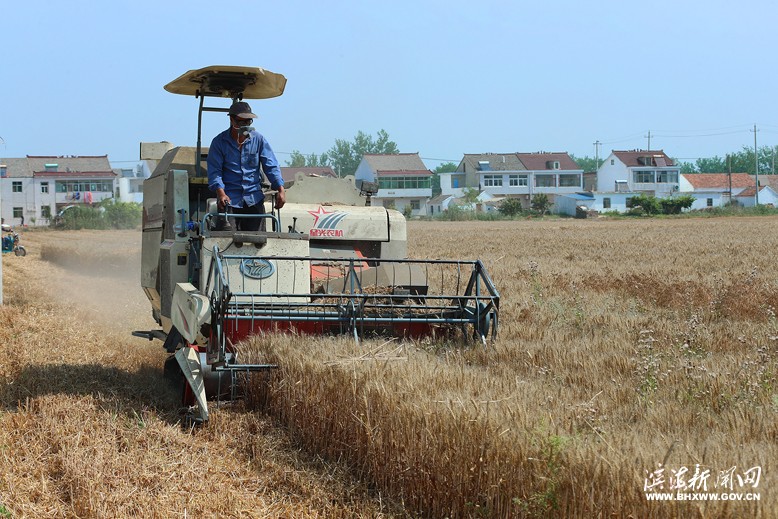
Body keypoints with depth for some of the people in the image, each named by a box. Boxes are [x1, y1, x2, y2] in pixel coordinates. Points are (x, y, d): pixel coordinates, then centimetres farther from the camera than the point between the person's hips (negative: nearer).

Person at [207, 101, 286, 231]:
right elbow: (214, 171, -5)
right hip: (230, 199, -2)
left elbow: (271, 166, 5)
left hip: (254, 199, 2)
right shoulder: (219, 142, 1)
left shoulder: (258, 139, 7)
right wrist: (221, 193, -22)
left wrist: (280, 190, -10)